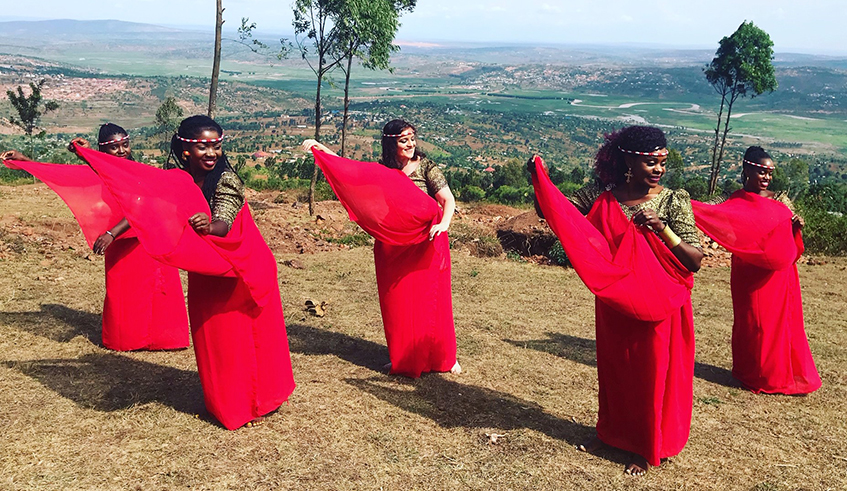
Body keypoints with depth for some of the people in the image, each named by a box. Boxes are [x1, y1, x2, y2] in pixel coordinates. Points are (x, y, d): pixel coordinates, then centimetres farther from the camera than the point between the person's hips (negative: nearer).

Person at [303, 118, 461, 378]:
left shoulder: (427, 168, -6)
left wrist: (443, 224, -32)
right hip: (393, 246, 4)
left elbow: (449, 200, -14)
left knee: (431, 301, 2)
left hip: (427, 244, -4)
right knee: (396, 302, 8)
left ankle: (444, 357, 18)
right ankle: (403, 358, 23)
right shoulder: (381, 169, 6)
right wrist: (321, 148, 8)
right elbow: (348, 168, 14)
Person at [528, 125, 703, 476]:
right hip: (612, 306, 3)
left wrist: (661, 229, -28)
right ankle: (611, 432, 41)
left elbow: (695, 260, -15)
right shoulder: (600, 196, -5)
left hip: (657, 308, -3)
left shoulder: (673, 201, -12)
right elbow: (551, 211, 0)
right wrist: (539, 179, -17)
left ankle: (647, 449, 29)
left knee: (651, 374, 9)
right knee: (612, 368, 18)